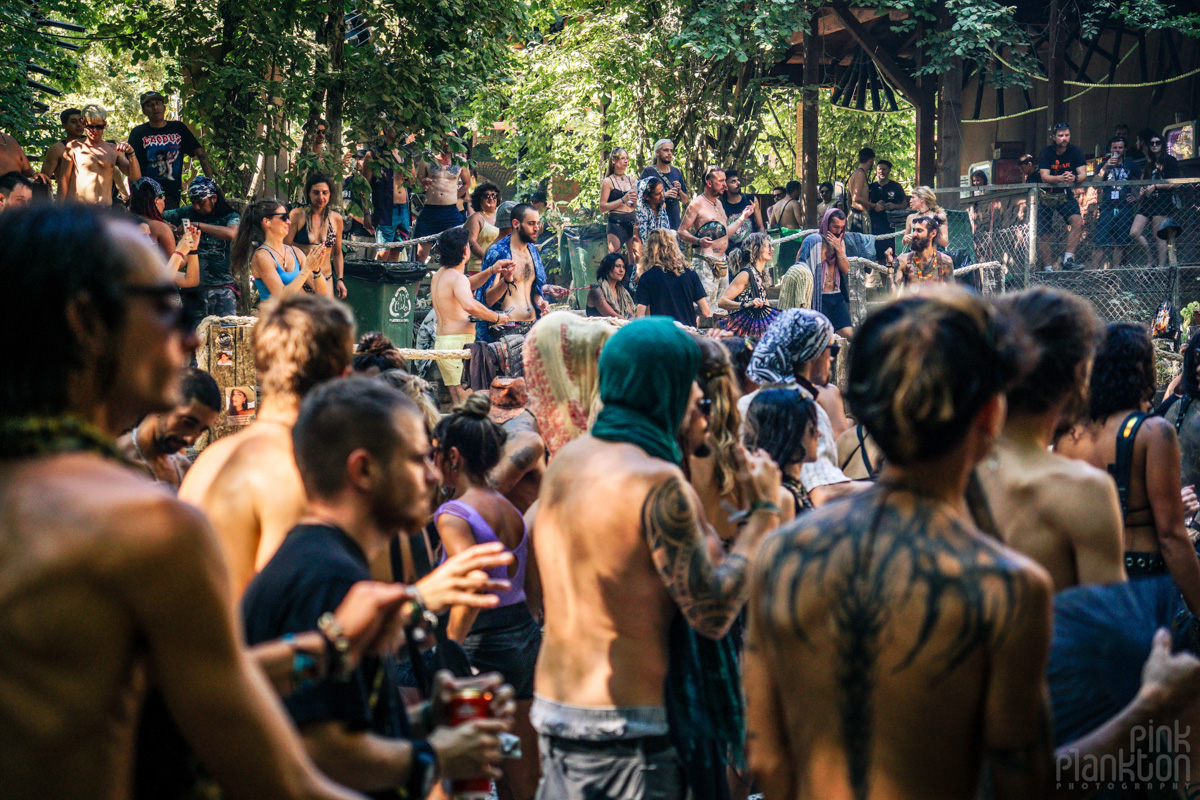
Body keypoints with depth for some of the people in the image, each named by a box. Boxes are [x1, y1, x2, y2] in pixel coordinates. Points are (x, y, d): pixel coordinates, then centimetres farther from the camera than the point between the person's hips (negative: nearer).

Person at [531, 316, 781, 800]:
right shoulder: (658, 482, -18)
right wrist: (763, 510, -8)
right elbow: (712, 614, -19)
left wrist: (681, 449, 23)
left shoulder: (564, 461, 8)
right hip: (622, 727, -9)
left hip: (551, 706, 9)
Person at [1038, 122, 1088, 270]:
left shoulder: (1075, 152, -6)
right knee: (1044, 234, -2)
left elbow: (1083, 175, -14)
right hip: (1046, 195, -1)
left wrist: (1074, 178, -38)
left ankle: (1068, 259, -22)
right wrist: (1061, 178, -42)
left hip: (1065, 195, 1)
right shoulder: (1046, 152, -11)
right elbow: (1044, 177, -23)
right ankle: (1048, 268, 10)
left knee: (1078, 221, -24)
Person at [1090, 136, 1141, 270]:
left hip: (1124, 209, 1)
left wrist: (1137, 197, 8)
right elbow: (1095, 185, -3)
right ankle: (1094, 269, -9)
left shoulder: (1131, 165, 14)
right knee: (1099, 241, -9)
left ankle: (1115, 269, 3)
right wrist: (1105, 167, -11)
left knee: (1119, 243, 0)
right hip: (1106, 208, -1)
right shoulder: (1103, 166, 12)